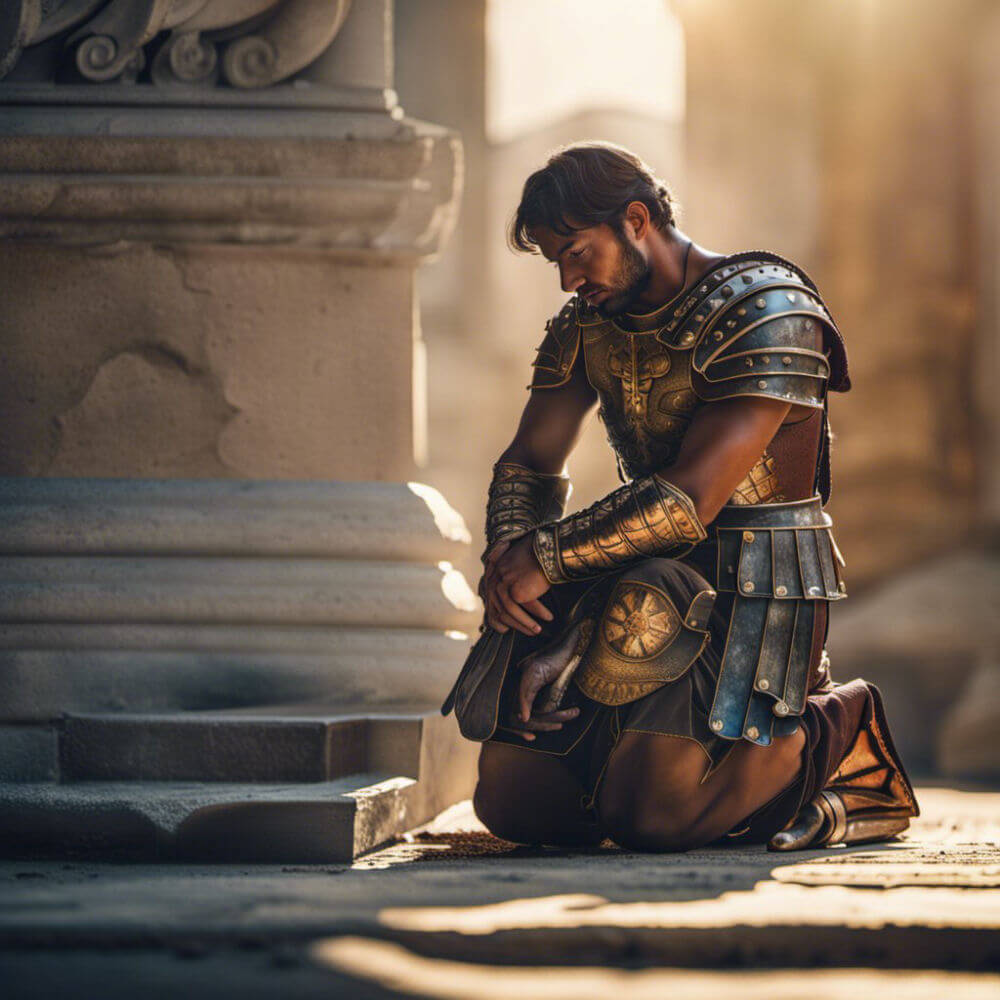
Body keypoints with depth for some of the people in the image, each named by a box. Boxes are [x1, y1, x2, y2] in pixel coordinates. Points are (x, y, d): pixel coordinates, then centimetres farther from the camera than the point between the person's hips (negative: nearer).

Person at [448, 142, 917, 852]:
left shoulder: (769, 312, -16)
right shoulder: (586, 322, 10)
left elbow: (688, 501, -21)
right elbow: (528, 465, 11)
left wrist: (547, 556, -18)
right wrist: (507, 559, -11)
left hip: (757, 587, -7)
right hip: (644, 581, 7)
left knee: (649, 815, -23)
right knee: (509, 800, -4)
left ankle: (832, 731, 3)